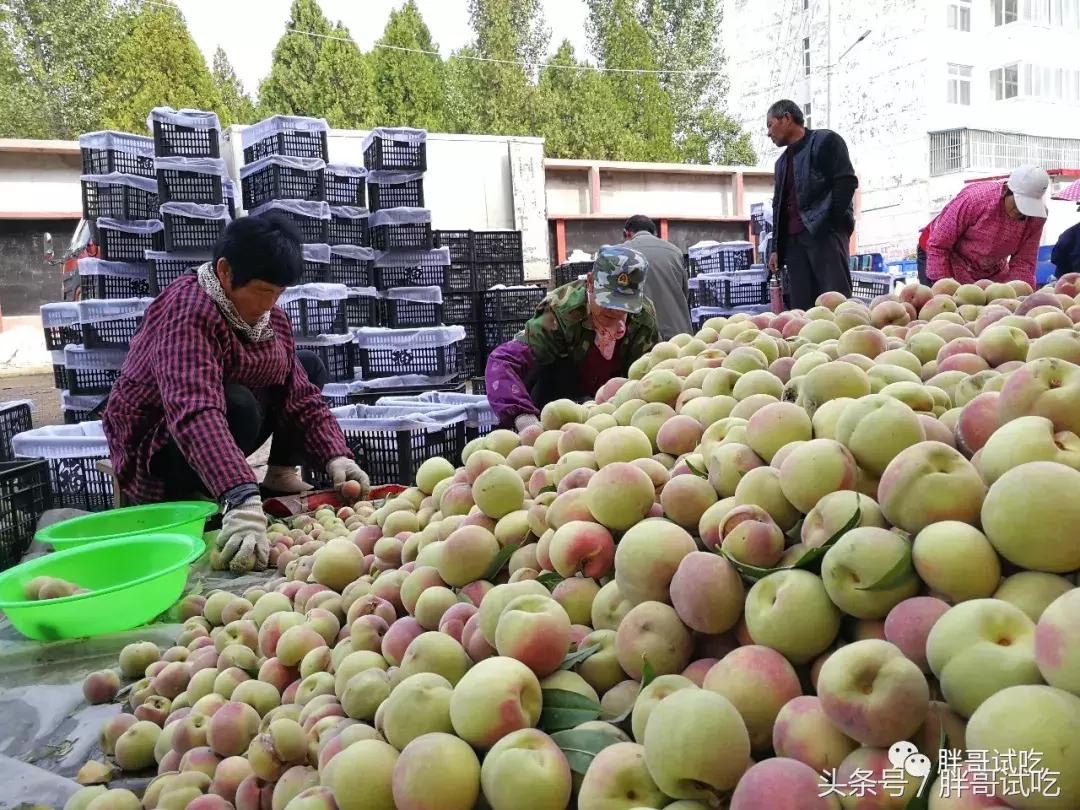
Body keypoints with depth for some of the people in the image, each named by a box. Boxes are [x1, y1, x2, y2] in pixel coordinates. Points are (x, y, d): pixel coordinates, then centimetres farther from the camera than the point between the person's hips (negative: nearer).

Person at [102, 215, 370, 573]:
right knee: (237, 403, -37)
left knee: (309, 366, 1)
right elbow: (195, 412, -45)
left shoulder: (271, 318, -5)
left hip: (224, 431, 8)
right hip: (157, 440, -8)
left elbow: (301, 396, -7)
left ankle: (281, 473, 5)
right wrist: (242, 500, -57)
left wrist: (335, 457, -24)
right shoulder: (190, 309, -30)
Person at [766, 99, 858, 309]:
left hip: (825, 232, -7)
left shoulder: (825, 141, 5)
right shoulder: (783, 162, 27)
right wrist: (777, 248, 16)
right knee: (800, 306, -1)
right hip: (794, 239, 7)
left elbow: (847, 181, -6)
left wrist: (828, 221, -12)